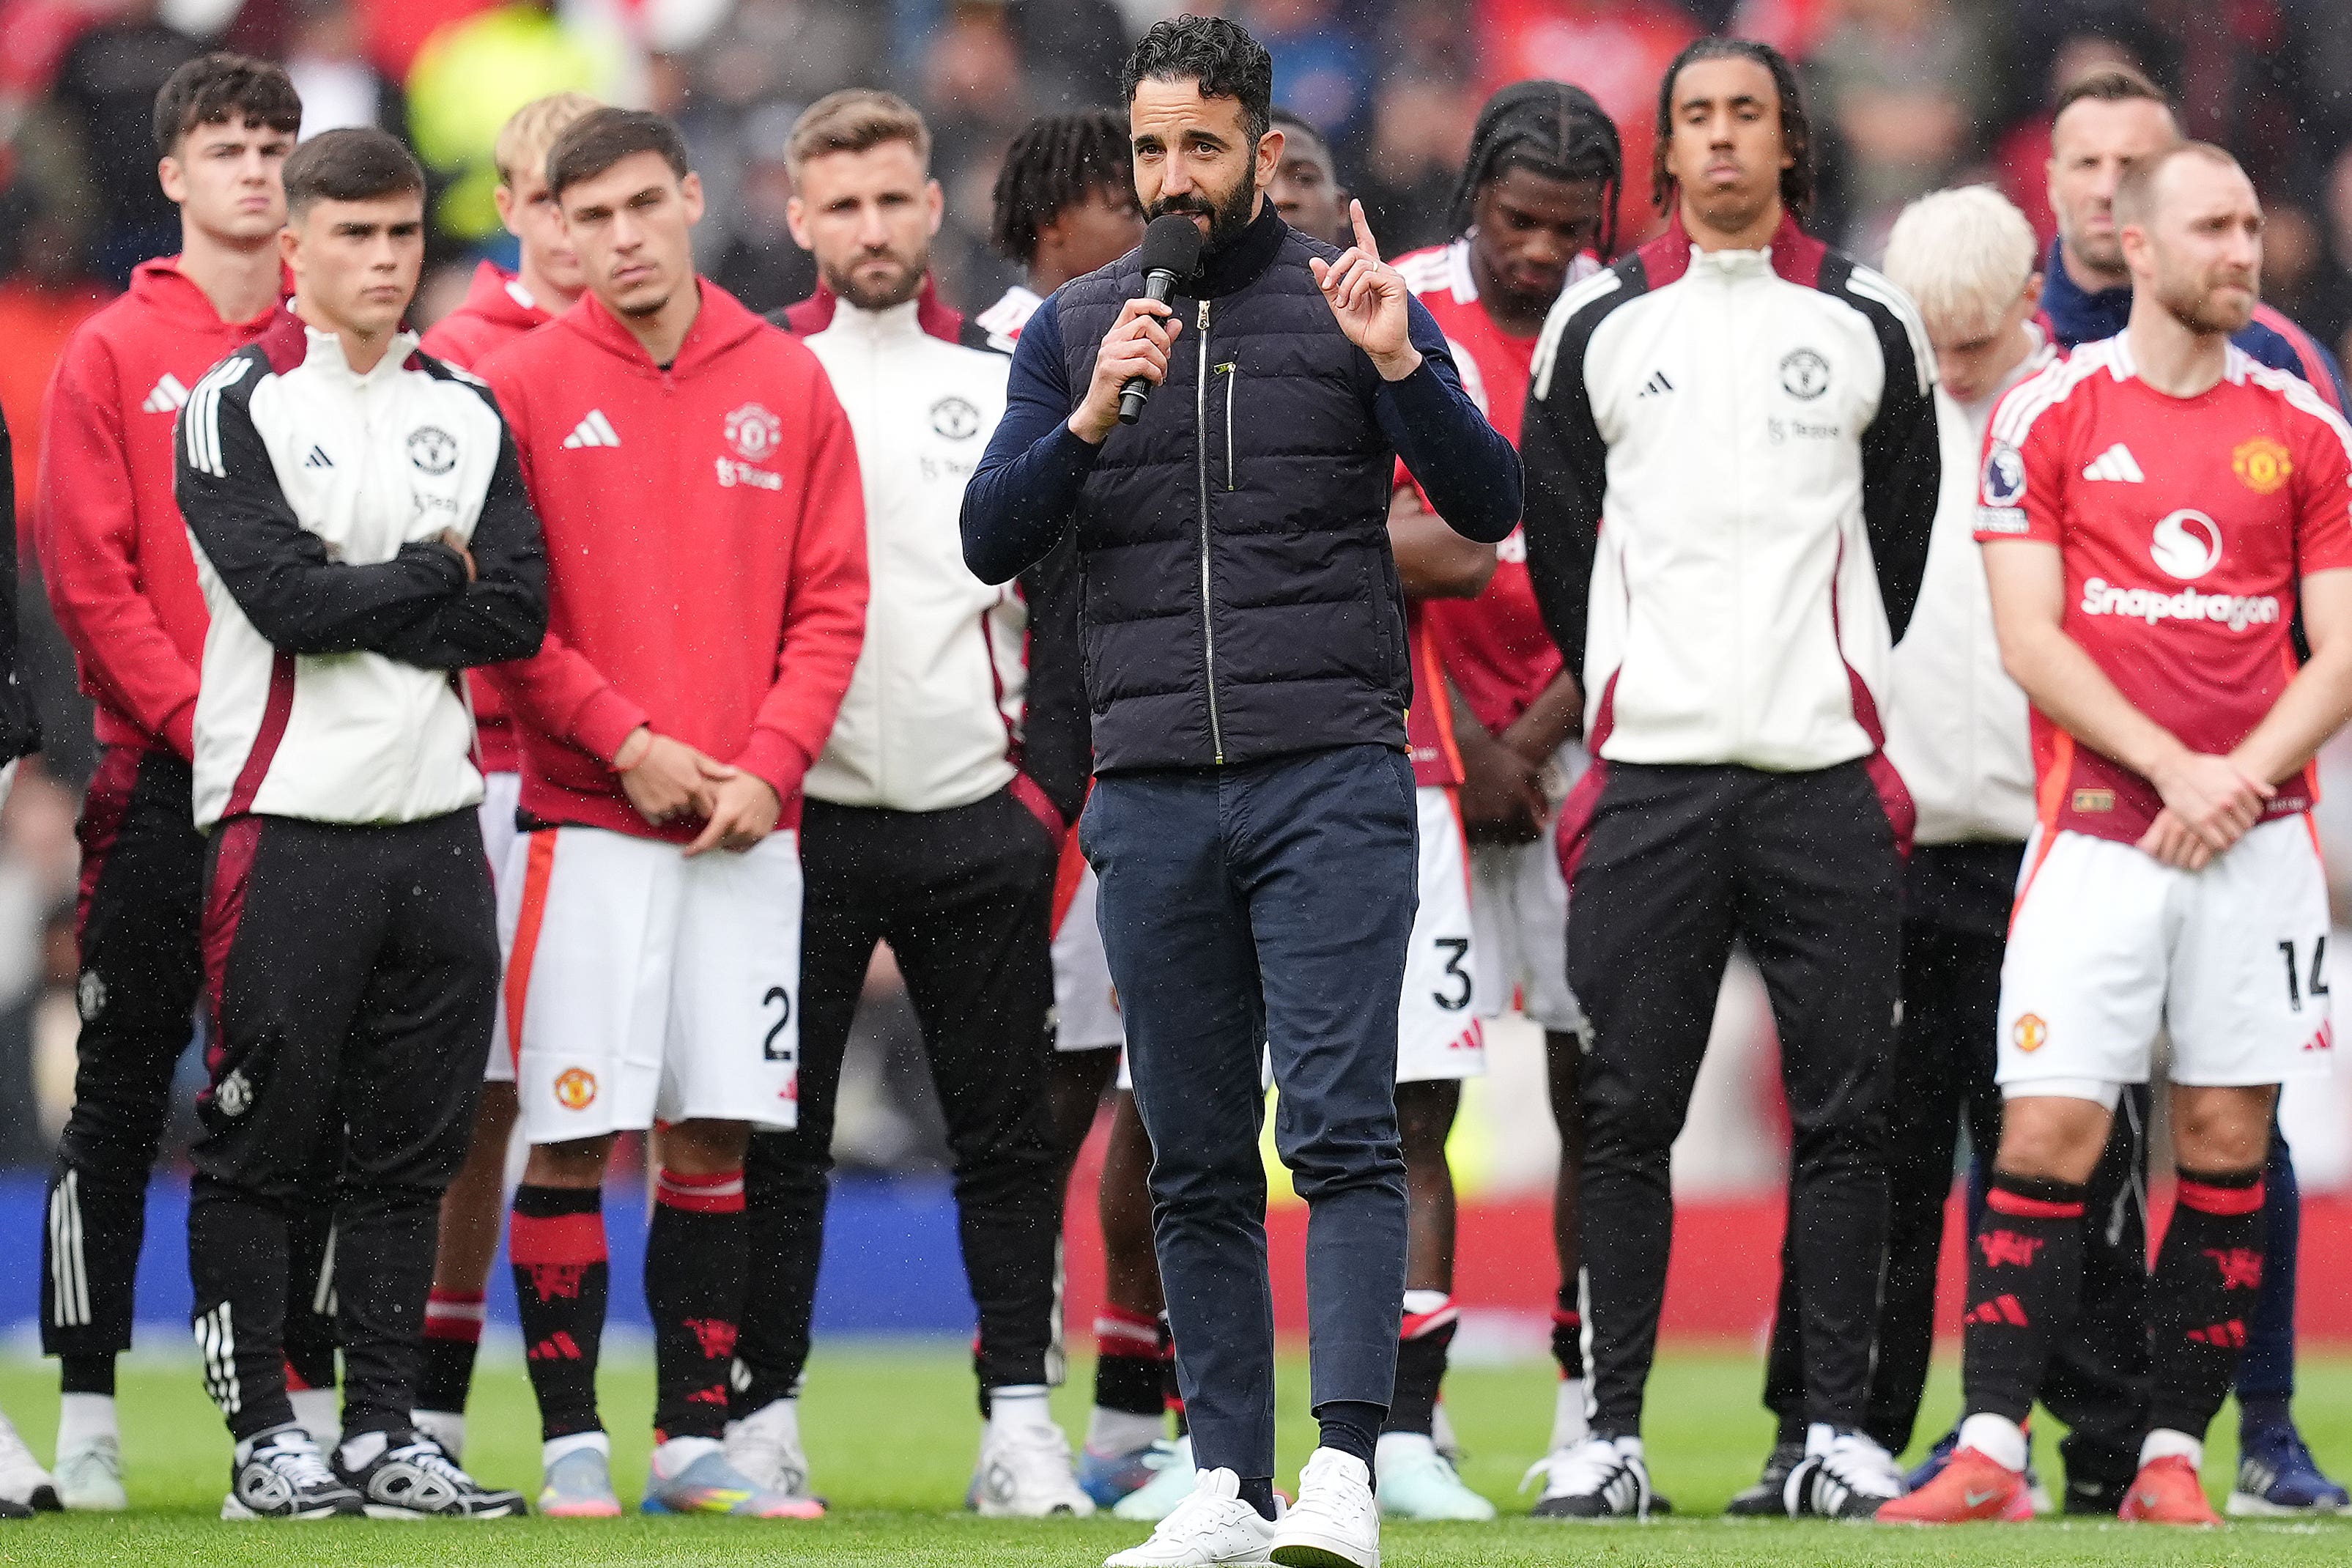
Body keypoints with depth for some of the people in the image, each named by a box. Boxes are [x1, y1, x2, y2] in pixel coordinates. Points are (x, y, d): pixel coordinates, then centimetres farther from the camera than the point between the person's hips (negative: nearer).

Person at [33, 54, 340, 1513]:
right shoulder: (114, 355, 3)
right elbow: (90, 574, -3)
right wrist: (198, 722, -13)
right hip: (162, 782, -2)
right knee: (124, 1091, -1)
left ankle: (316, 1400, 12)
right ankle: (87, 1417, 2)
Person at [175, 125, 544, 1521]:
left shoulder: (468, 413, 13)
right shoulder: (237, 407, -2)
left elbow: (517, 615, 1)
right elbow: (289, 596, -14)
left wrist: (354, 602, -8)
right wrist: (435, 571, -3)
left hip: (436, 827, 5)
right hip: (288, 825, -5)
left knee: (413, 1150, 7)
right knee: (262, 1148, -2)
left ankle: (388, 1431, 13)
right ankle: (266, 1435, 3)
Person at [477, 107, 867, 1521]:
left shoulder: (787, 385, 8)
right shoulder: (527, 386, 0)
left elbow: (832, 598, 6)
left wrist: (769, 765, -6)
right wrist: (625, 743, -11)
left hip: (746, 823, 3)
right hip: (583, 822, -3)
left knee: (717, 1137, 5)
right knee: (572, 1135, -4)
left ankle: (697, 1441, 11)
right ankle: (572, 1443, 1)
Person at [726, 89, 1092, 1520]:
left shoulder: (1011, 384, 8)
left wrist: (1048, 788, 1)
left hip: (980, 823, 1)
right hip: (800, 820, -1)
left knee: (1008, 1134, 2)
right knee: (778, 1139, 1)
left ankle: (1023, 1425, 5)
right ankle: (764, 1421, 6)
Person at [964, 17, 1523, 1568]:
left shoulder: (1352, 304, 4)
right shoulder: (1076, 329, 12)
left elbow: (1492, 506, -1)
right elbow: (992, 541, 5)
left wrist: (1399, 363, -17)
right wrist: (1092, 419, -12)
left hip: (1330, 781, -3)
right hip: (1150, 792, 3)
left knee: (1341, 1129, -13)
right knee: (1196, 1160, 6)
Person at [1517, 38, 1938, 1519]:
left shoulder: (1870, 324, 8)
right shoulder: (1599, 325, 7)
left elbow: (1901, 539, 14)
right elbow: (1557, 540, 14)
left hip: (1827, 778, 0)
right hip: (1650, 771, 0)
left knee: (1844, 1109, -1)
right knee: (1628, 1115, -1)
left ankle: (1842, 1426, 4)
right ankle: (1612, 1430, 3)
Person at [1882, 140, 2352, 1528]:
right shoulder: (2049, 416, 3)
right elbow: (2030, 642, -3)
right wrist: (2173, 767, -12)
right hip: (2097, 828, -2)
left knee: (2227, 1148, 1)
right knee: (2048, 1140, -8)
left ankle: (2175, 1454, 6)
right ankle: (1991, 1452, -7)